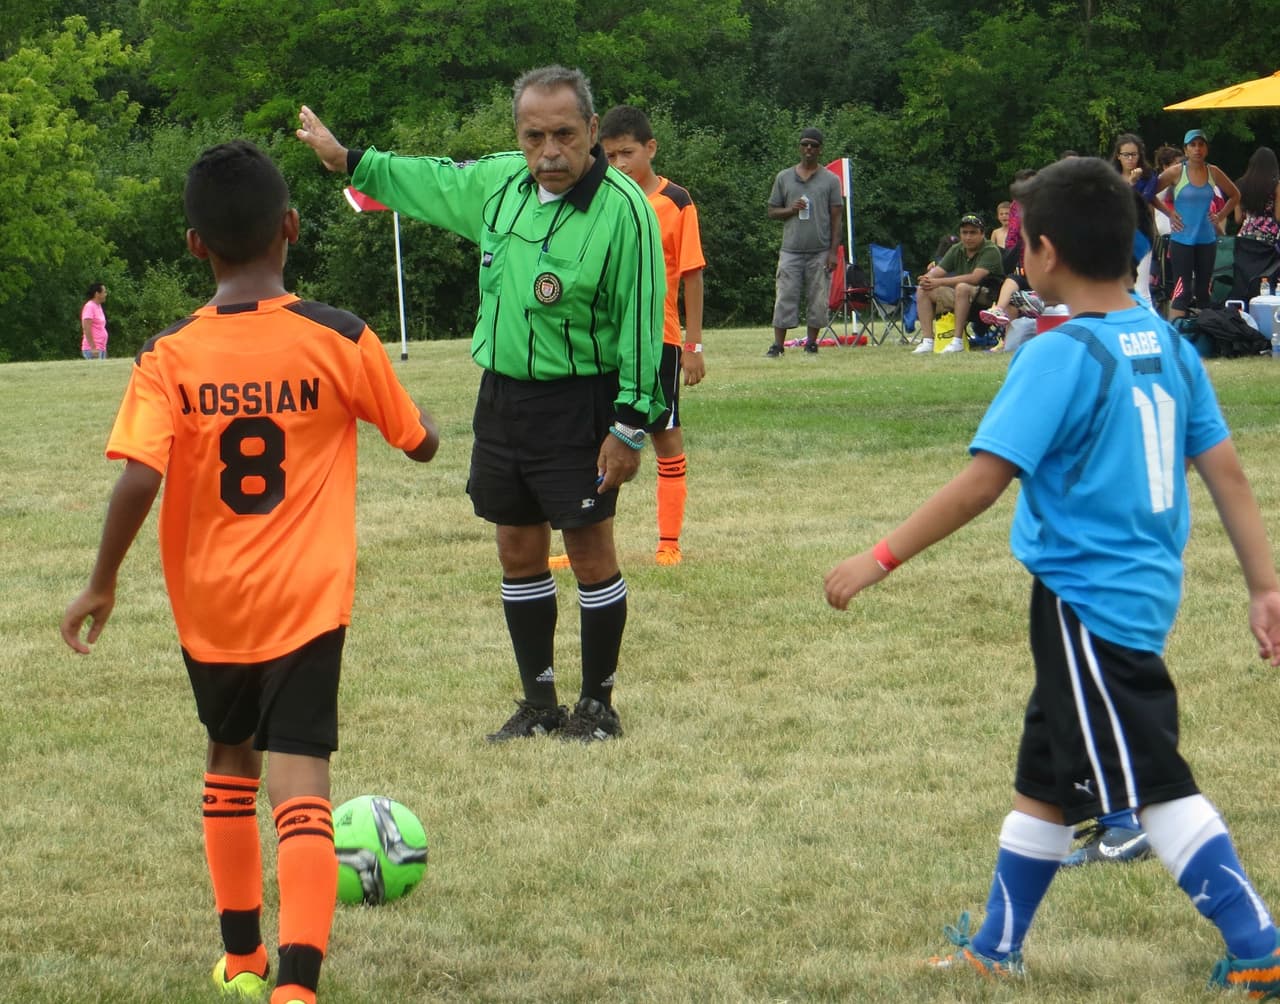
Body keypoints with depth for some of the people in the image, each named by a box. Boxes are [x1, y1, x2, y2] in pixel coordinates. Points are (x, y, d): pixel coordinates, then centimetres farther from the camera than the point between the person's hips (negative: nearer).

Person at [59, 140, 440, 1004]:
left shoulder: (170, 358, -9)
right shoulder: (342, 341, -8)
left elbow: (139, 479, -19)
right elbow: (422, 443, 5)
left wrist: (103, 583, -5)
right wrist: (409, 416, 28)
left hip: (209, 602, 2)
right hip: (306, 599, -2)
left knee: (231, 758, 24)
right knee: (300, 784, -7)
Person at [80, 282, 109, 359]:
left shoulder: (98, 306, 17)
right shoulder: (89, 307, -11)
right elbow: (86, 329, -18)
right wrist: (93, 348, -23)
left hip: (101, 349, 10)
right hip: (92, 349, -10)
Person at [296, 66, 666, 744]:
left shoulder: (623, 209, -18)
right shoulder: (498, 181, 2)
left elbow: (641, 321, -17)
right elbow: (433, 182, 24)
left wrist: (630, 426, -19)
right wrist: (349, 161, 28)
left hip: (577, 402, -7)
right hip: (501, 394, 7)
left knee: (590, 550, -1)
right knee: (518, 552, 12)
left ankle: (597, 705, 12)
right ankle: (539, 703, 23)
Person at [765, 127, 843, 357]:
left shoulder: (830, 180, 6)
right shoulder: (784, 178, 11)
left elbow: (835, 219, 4)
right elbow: (772, 212, 14)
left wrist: (834, 252, -4)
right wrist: (791, 210, -8)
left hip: (820, 251, -1)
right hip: (791, 250, 1)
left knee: (817, 300, 1)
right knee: (785, 298, -5)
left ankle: (811, 344, 11)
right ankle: (777, 345, -5)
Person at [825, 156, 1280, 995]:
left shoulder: (1060, 356, -17)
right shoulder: (1171, 346, 5)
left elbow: (982, 483, -21)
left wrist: (880, 561, -16)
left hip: (1088, 602, -9)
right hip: (1142, 588, 9)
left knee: (1154, 783, -3)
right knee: (1046, 776, 18)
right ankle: (996, 949, 28)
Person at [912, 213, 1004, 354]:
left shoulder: (990, 251, -13)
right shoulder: (957, 250, 9)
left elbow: (974, 278, -25)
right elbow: (937, 271, 2)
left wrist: (940, 282, -26)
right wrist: (927, 279, -24)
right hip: (960, 296, 7)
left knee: (963, 287, -37)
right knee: (922, 291, -6)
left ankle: (958, 341, -36)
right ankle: (927, 341, -16)